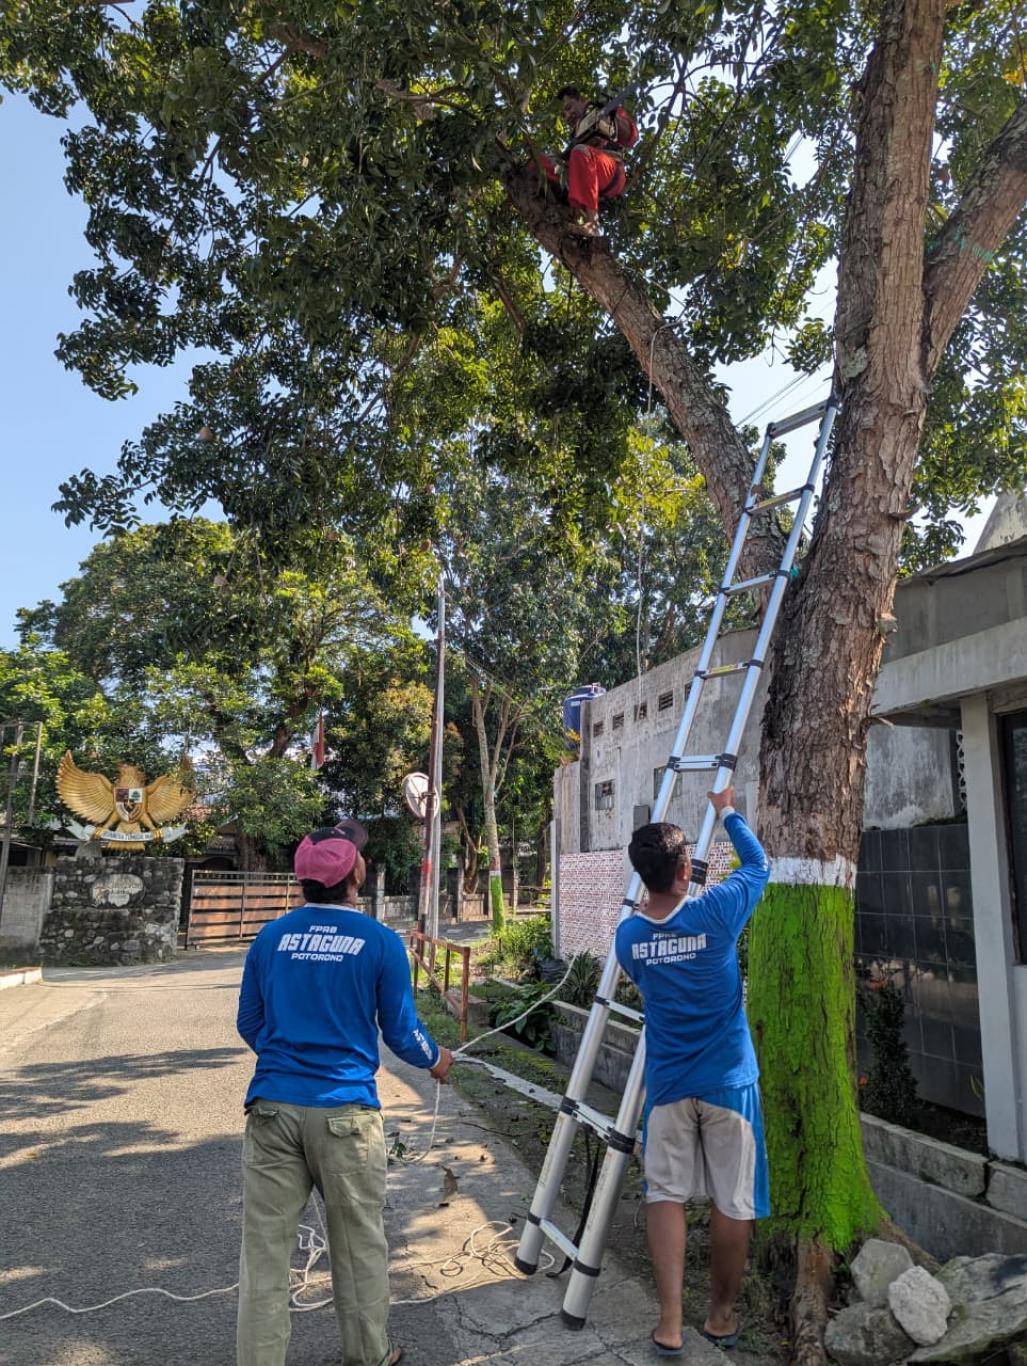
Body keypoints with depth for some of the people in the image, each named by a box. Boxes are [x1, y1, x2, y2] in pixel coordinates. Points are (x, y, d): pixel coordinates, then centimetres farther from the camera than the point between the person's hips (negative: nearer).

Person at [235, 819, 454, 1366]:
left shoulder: (270, 937, 3)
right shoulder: (380, 942, -7)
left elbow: (249, 1023, 12)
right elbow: (400, 1031, -1)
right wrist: (435, 1060, 20)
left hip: (272, 1108, 2)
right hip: (345, 1111, -2)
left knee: (265, 1249, 10)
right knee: (359, 1243, 16)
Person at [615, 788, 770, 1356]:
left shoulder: (628, 935, -8)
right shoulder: (715, 913, -19)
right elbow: (758, 863, 0)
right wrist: (727, 811, 14)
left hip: (668, 1084, 2)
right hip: (727, 1080, -2)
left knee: (666, 1194, 12)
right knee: (733, 1201, 13)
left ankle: (670, 1323, 12)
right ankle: (722, 1313, 27)